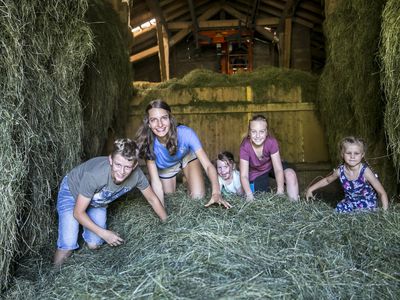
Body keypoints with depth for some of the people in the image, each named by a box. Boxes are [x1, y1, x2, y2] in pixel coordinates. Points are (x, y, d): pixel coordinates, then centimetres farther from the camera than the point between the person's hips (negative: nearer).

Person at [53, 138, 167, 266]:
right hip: (72, 191, -4)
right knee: (68, 246, -17)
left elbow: (152, 199, -10)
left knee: (94, 245, -7)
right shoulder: (94, 175, -42)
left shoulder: (136, 175, -31)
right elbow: (78, 212, -29)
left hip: (98, 201, 4)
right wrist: (104, 233, -30)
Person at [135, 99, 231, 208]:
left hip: (187, 157, -1)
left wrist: (216, 193, -56)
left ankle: (187, 180, 21)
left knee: (198, 197, -10)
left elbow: (208, 165, -40)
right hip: (165, 168, 1)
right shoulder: (148, 143, -36)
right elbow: (155, 182, -33)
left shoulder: (185, 133, -39)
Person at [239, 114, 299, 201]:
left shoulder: (272, 142, -30)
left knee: (291, 174, -26)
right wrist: (249, 195, -47)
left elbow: (278, 169, -30)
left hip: (271, 165, 1)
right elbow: (244, 175, -31)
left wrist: (280, 191, -42)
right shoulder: (245, 146, -31)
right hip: (256, 173, 0)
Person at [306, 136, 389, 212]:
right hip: (350, 202, 4)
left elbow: (382, 193, -18)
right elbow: (327, 180, 10)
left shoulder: (365, 171, -24)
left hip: (367, 205, -4)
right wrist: (310, 189, 9)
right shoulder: (340, 171, -12)